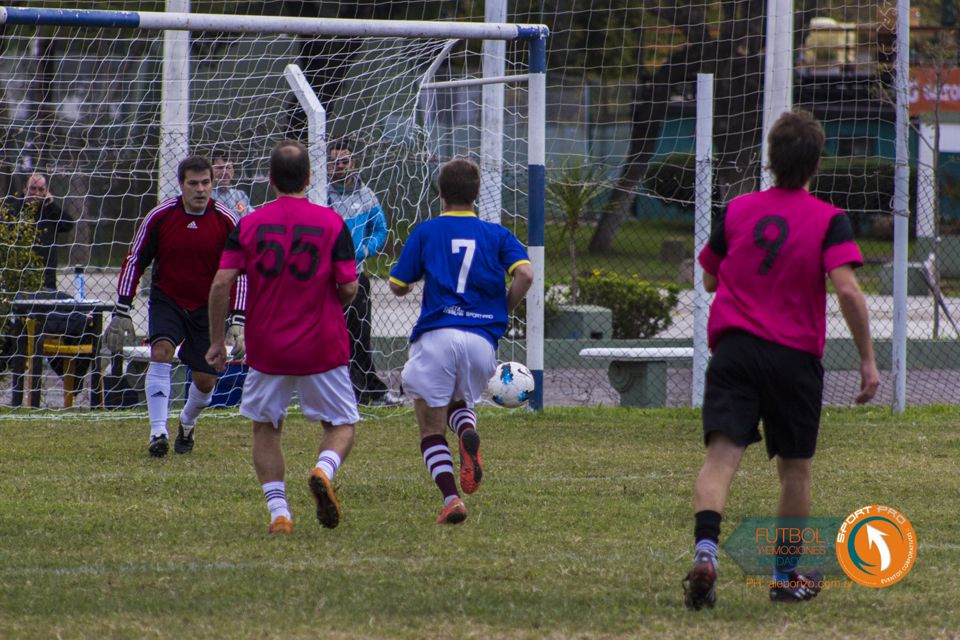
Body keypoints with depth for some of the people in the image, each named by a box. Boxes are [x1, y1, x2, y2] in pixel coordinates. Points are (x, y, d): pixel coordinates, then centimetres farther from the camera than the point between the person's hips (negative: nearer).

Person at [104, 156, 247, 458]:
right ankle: (158, 433, -28)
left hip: (207, 308, 1)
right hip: (166, 300, -1)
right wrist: (122, 313, -6)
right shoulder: (160, 216, -11)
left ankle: (187, 425, 35)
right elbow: (134, 261, -3)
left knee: (205, 379, 2)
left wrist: (238, 322, -14)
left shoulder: (225, 221, -11)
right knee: (161, 351, -26)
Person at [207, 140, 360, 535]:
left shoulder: (249, 225, -2)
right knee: (341, 424, 13)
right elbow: (349, 287, -8)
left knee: (265, 428, 17)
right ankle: (324, 470, -19)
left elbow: (221, 283, -6)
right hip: (322, 348, -1)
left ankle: (278, 511, 3)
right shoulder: (331, 223, -5)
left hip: (267, 349, 1)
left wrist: (216, 341, 4)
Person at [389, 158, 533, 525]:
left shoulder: (426, 232, 8)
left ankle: (451, 498, -14)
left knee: (431, 430, 7)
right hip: (482, 339, 2)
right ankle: (468, 433, -8)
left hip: (436, 334, -2)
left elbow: (398, 286, 9)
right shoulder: (496, 234, 11)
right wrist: (503, 312, 11)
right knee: (460, 403, 28)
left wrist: (407, 287, 33)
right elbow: (525, 274, -5)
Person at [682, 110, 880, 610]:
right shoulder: (829, 220, -4)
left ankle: (705, 549, -36)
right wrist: (868, 359, -10)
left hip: (733, 345, 1)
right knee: (795, 469, 16)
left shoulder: (738, 210, 7)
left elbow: (709, 279, 18)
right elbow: (846, 289, -16)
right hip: (795, 357, -1)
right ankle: (787, 575, 27)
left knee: (722, 454, -11)